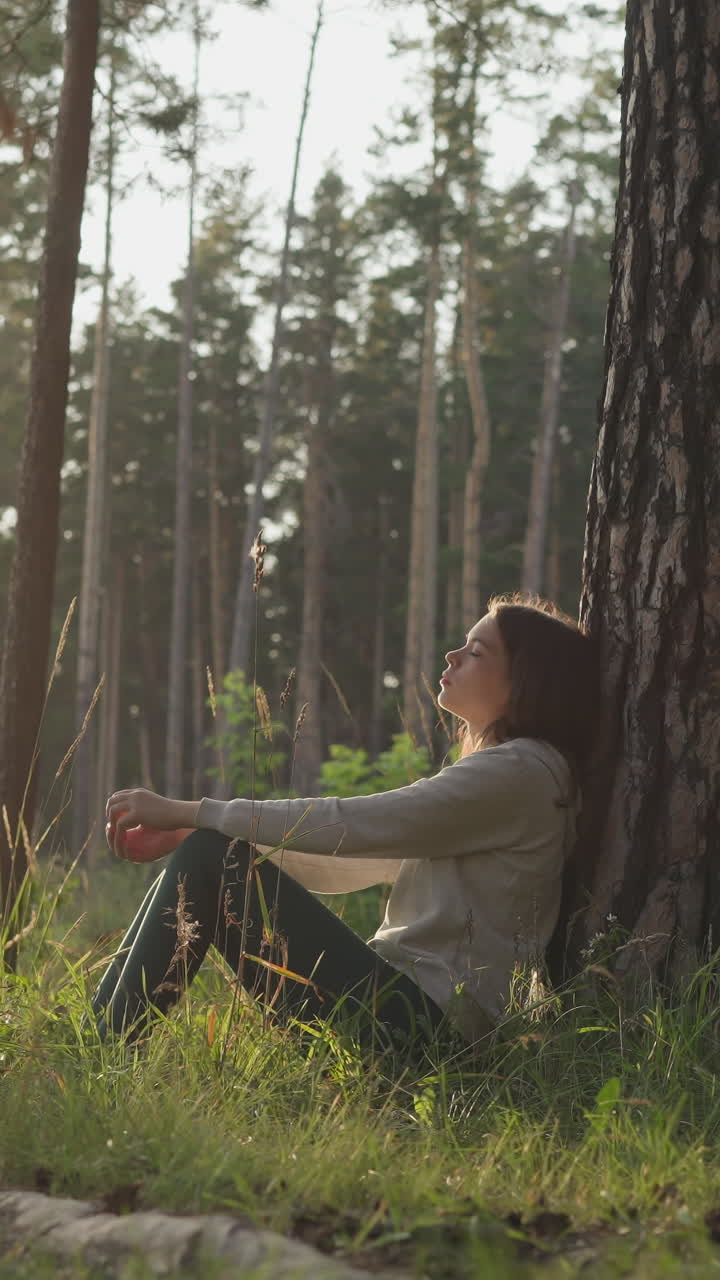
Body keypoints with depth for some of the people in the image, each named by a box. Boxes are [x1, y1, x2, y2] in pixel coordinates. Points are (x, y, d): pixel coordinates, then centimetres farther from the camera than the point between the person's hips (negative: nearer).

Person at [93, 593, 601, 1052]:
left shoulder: (521, 772, -10)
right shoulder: (483, 776, 21)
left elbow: (349, 825, -17)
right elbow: (348, 863, 17)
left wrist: (189, 812, -12)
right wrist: (189, 831, 6)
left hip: (422, 1016, -10)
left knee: (208, 858, -14)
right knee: (205, 853, 5)